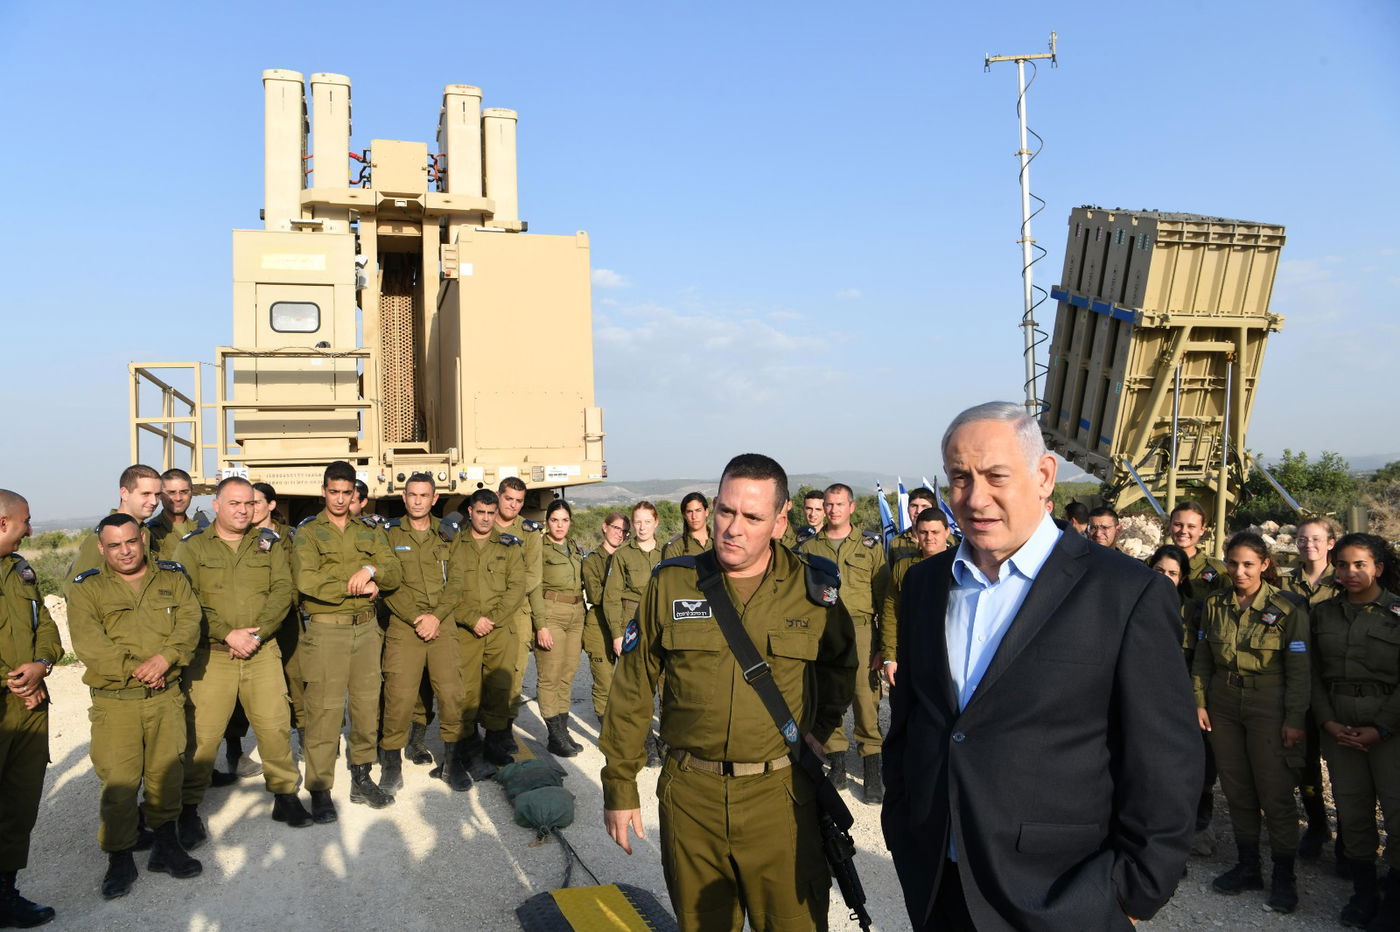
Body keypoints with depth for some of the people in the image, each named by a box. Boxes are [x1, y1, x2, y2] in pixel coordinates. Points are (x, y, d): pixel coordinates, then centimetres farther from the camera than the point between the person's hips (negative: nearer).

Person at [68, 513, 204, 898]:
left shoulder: (172, 577, 9)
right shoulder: (87, 588, 3)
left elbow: (190, 621, -3)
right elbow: (87, 642, -9)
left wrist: (165, 656, -19)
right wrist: (133, 670, -17)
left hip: (167, 696, 2)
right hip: (114, 702, -2)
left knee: (167, 773, 10)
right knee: (118, 780, -3)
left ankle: (166, 846, 25)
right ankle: (119, 859, 13)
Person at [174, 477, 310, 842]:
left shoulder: (269, 543, 10)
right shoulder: (192, 545, 4)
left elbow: (282, 592, 1)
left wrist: (256, 634, -12)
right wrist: (228, 634, -15)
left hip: (262, 650, 2)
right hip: (211, 654, -2)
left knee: (275, 725, 3)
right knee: (202, 732, -3)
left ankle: (285, 795, 19)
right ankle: (188, 808, 15)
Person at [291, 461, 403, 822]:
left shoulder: (369, 532, 14)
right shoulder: (307, 533, 2)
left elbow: (395, 574, 4)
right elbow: (306, 581, -15)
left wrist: (372, 568, -17)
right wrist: (358, 587, -13)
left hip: (367, 628, 4)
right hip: (325, 630, -4)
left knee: (367, 705, 10)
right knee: (324, 710, -4)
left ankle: (362, 779, 24)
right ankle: (320, 790, 6)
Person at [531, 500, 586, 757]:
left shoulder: (574, 548, 16)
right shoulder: (540, 547, -4)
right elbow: (534, 588, -9)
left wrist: (582, 621, 15)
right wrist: (541, 625, -16)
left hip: (575, 614, 6)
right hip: (550, 613, -6)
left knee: (567, 677, 8)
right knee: (550, 677, -4)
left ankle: (563, 731, 16)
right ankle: (555, 736, 2)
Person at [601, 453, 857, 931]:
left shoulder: (813, 588, -3)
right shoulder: (671, 583, -4)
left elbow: (840, 664, 17)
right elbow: (632, 690, 2)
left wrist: (819, 726, 5)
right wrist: (619, 784, 3)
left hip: (781, 796, 0)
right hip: (690, 796, 1)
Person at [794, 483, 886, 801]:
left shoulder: (870, 545, 7)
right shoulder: (809, 547, 11)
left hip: (860, 627, -2)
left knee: (866, 695, -5)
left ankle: (872, 767, 4)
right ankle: (837, 764, 17)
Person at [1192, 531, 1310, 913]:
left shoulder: (1288, 606, -8)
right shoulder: (1214, 604, 3)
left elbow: (1299, 669, -7)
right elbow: (1202, 657, 9)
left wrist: (1294, 719, -9)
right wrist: (1200, 702, 3)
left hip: (1269, 706, -4)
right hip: (1223, 704, 4)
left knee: (1275, 792, -2)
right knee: (1236, 788, 10)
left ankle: (1284, 877, 13)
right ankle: (1248, 867, 23)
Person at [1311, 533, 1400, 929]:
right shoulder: (1323, 613, 8)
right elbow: (1313, 673, 8)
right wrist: (1328, 721, -3)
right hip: (1338, 726, 3)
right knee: (1351, 809, 8)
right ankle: (1363, 893, 21)